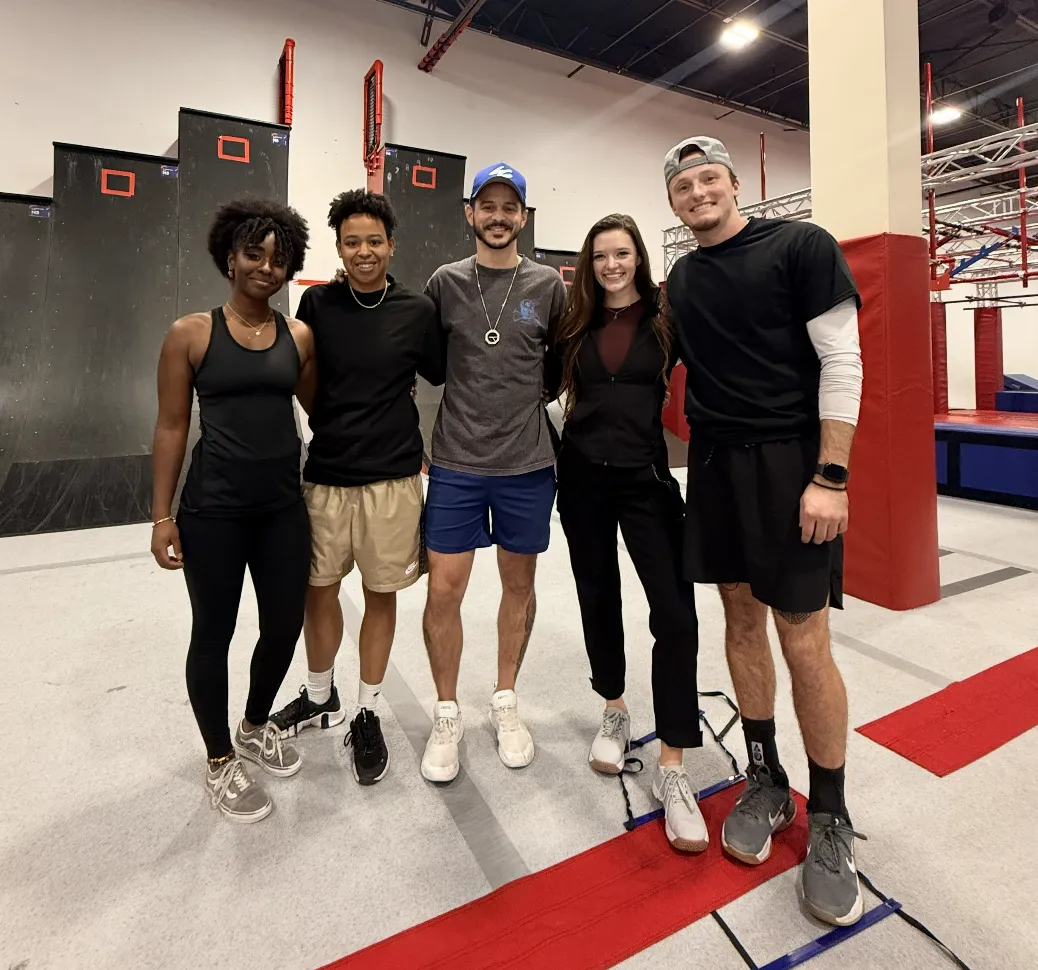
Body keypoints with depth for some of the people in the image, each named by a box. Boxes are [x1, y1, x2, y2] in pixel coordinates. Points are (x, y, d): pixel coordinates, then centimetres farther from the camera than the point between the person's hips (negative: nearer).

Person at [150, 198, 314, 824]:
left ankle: (256, 727, 42)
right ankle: (220, 762, 32)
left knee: (286, 625, 12)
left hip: (284, 507, 4)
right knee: (214, 634, 10)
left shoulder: (299, 337, 5)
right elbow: (172, 428, -3)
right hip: (213, 511, -3)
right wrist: (163, 515, -4)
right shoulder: (191, 334, -4)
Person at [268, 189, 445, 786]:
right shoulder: (317, 303, 1)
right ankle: (321, 697, 39)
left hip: (392, 479, -1)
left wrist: (383, 420, 3)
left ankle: (368, 715, 29)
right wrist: (333, 427, 4)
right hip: (326, 475, 2)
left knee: (381, 596, 9)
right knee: (319, 590, 13)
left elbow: (439, 377, 8)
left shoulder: (418, 310, -3)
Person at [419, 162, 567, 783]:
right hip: (456, 462, 0)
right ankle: (447, 715, 21)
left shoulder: (548, 285, 4)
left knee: (519, 583, 11)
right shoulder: (445, 282, 5)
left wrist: (535, 398, 3)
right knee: (444, 589, -1)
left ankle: (505, 701, 32)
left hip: (528, 463, 1)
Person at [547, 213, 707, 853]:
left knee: (675, 614, -10)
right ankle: (615, 712, 36)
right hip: (583, 477, 3)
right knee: (599, 599, 13)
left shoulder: (666, 317, 1)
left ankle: (672, 768, 2)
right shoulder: (576, 325, 7)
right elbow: (544, 386, 12)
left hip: (646, 477, -2)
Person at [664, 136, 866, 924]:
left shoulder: (801, 246, -3)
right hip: (714, 465, 5)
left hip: (790, 464, -5)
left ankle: (831, 820, 16)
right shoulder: (682, 279, 13)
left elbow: (841, 361, -9)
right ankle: (766, 783, 27)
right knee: (742, 619, 10)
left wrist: (831, 476, -16)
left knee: (804, 639, -4)